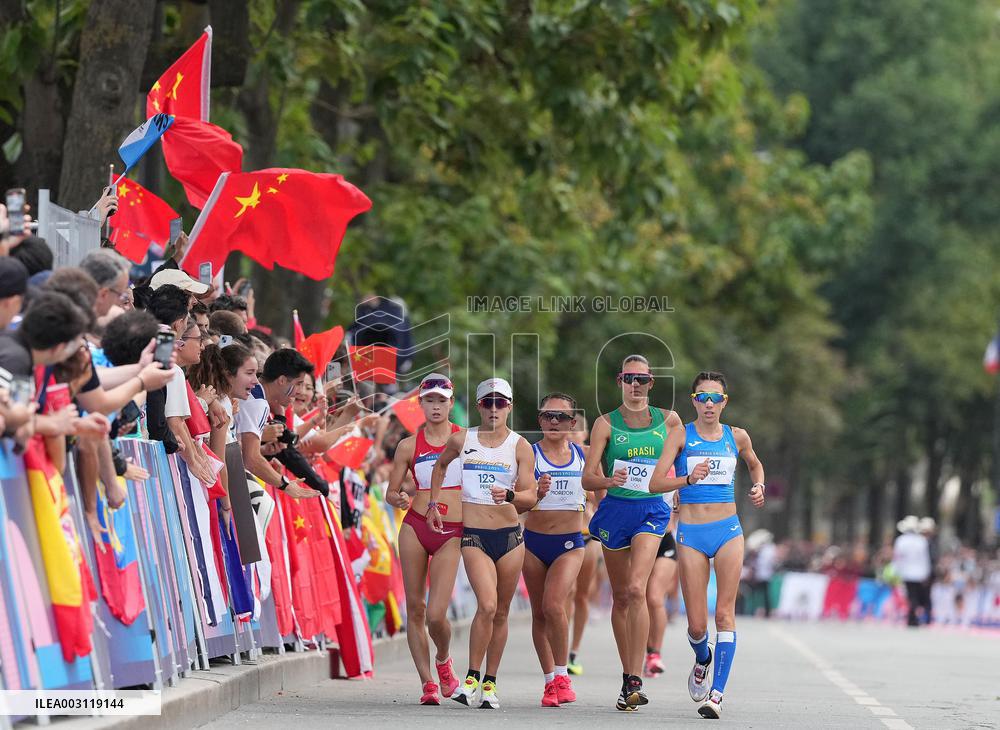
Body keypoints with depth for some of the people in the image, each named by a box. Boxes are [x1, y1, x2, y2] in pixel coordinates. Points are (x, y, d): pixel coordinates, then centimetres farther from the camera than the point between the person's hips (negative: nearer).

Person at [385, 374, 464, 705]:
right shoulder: (409, 446, 7)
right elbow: (390, 492, 10)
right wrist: (399, 499, -11)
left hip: (451, 534, -2)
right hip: (415, 527, 2)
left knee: (436, 615, -12)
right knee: (415, 609, 1)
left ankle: (443, 659, 21)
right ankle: (427, 683, 11)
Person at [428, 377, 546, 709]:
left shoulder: (521, 447, 2)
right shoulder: (461, 440, 5)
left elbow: (529, 498, -3)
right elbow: (440, 465, 26)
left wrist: (510, 495, -24)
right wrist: (434, 503, 19)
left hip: (510, 535, 2)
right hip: (474, 535, -2)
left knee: (501, 612, 6)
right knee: (487, 605, -19)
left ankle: (490, 683, 16)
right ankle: (471, 678, -8)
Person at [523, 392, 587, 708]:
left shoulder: (581, 455, 4)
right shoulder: (530, 453, -2)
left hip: (569, 542, -1)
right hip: (534, 541, 1)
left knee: (553, 605, -20)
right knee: (539, 613, 7)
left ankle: (562, 675, -5)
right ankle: (550, 681, 21)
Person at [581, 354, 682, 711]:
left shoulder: (668, 421, 5)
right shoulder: (606, 423, 1)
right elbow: (588, 477, -6)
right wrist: (609, 481, -25)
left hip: (651, 510, -1)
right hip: (616, 509, 1)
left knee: (636, 590, -20)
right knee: (620, 597, 9)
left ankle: (635, 682, -21)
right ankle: (627, 676, 22)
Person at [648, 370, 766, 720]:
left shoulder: (737, 437, 7)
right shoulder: (681, 436, -1)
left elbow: (755, 464, 29)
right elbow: (655, 483, -10)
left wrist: (758, 486, 8)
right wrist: (689, 479, -26)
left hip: (728, 531, 1)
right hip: (691, 534, -1)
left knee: (725, 614, -9)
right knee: (696, 625, 0)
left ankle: (717, 694, -9)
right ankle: (702, 660, 35)